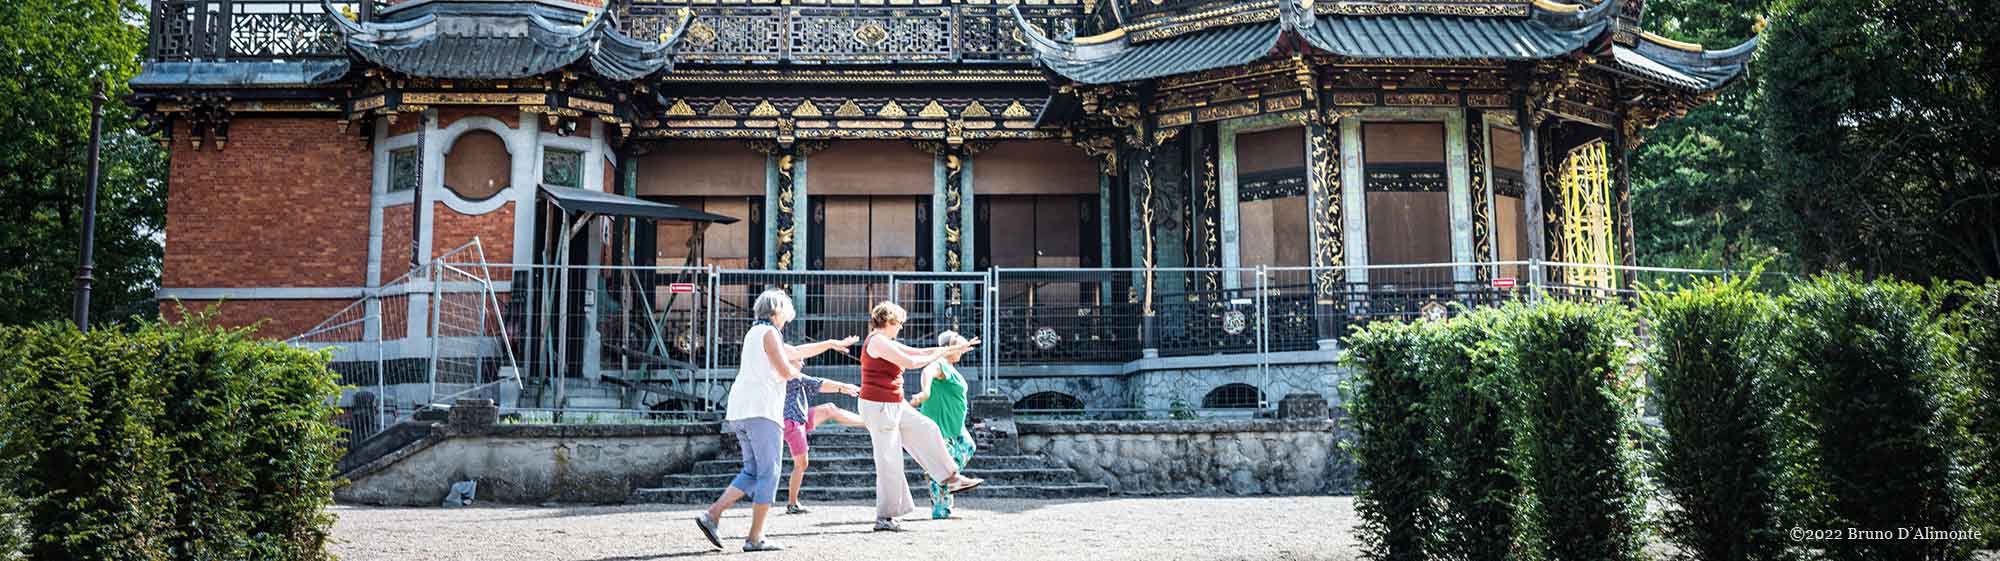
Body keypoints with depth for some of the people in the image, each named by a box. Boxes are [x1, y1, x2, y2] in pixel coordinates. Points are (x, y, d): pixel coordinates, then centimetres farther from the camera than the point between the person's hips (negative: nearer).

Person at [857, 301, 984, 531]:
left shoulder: (887, 343, 16)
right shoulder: (877, 341, -14)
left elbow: (919, 352, 20)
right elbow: (911, 362, -19)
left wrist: (955, 348, 20)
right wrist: (938, 355, -3)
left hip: (895, 405, 10)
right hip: (879, 406, -10)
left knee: (926, 430, 14)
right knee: (889, 461, -5)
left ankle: (951, 478, 23)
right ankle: (884, 518, 2)